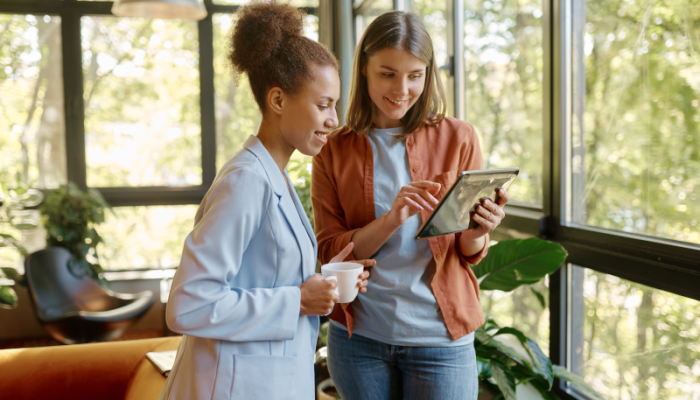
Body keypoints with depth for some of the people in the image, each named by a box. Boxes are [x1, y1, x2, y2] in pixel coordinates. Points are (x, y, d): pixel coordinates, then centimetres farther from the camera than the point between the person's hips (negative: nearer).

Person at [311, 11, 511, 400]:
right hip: (358, 337, 1)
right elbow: (330, 251, -4)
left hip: (439, 338, -1)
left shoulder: (458, 139, -2)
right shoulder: (334, 151, 0)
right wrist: (392, 219, -20)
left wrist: (477, 231, -21)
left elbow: (470, 254, 2)